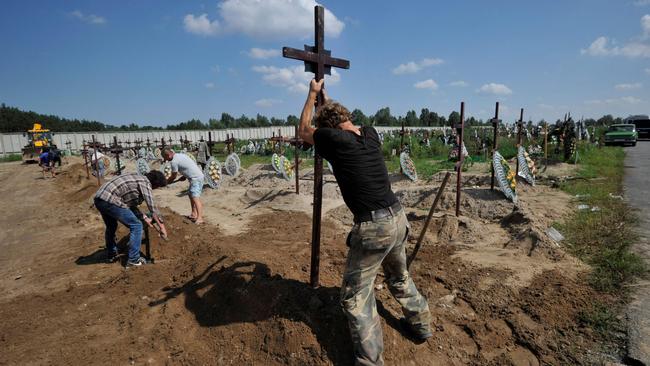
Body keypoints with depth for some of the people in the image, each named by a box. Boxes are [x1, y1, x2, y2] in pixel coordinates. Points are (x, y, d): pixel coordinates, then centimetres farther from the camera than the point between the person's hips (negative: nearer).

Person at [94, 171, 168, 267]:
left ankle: (111, 255, 46)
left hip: (99, 198, 10)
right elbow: (153, 209, -9)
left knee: (111, 226, 31)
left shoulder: (137, 178, 20)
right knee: (136, 226, -1)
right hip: (110, 201, -10)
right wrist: (162, 227, -2)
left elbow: (131, 204, 24)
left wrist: (145, 218, 23)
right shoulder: (145, 183, -7)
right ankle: (133, 260, 6)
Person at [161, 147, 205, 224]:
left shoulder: (174, 161, -12)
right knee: (191, 195, 19)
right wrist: (184, 176, 14)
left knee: (195, 198, -16)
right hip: (198, 176, 10)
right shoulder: (180, 155, 15)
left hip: (196, 178, -10)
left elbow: (173, 176, -1)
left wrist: (166, 182, 17)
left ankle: (199, 218, -23)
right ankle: (194, 214, 27)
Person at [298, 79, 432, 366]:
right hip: (398, 218, 8)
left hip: (373, 226, -8)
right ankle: (420, 325, 48)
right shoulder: (370, 134, 6)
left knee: (355, 298, 7)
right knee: (399, 278, 30)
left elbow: (304, 130, 10)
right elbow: (343, 120, 29)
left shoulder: (333, 139, -12)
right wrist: (326, 99, 41)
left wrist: (313, 93, 21)